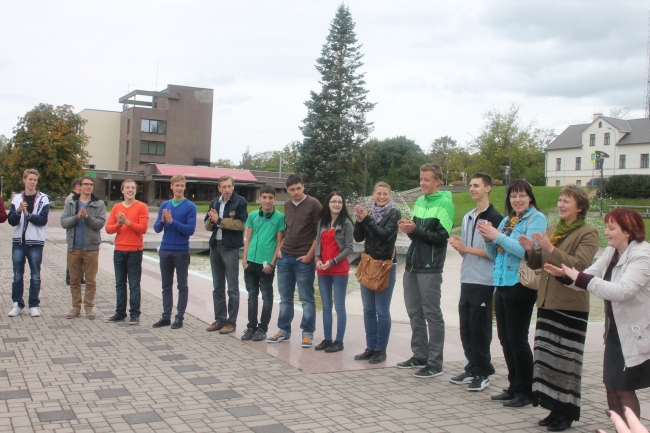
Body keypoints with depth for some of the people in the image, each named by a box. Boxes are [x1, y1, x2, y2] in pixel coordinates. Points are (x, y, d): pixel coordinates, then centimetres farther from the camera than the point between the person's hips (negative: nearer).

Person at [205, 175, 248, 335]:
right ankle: (220, 319, 20)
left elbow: (240, 224, -15)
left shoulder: (240, 202, -5)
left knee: (232, 288, 0)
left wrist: (219, 220, -14)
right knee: (217, 287, 11)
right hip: (215, 246, 6)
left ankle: (231, 322, 6)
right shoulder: (215, 202, 13)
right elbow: (207, 225, 13)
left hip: (231, 248, -6)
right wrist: (211, 220, -9)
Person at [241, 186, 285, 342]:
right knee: (252, 295, 11)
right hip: (251, 262, 4)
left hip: (267, 263, -4)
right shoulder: (253, 215, 7)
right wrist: (245, 260, 2)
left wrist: (272, 263, -10)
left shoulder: (279, 217, -3)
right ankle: (251, 326, 20)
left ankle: (263, 328, 14)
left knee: (266, 296, 6)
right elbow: (248, 239, 10)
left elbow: (280, 242, -4)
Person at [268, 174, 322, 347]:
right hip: (284, 258, 6)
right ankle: (284, 330, 22)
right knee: (285, 298, 12)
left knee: (307, 298, 2)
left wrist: (309, 255, -13)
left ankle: (308, 333, 10)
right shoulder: (287, 205, 10)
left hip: (304, 259, -6)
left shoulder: (313, 204, -8)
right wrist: (280, 248, 9)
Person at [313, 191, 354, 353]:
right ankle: (327, 339, 19)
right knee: (326, 306, 11)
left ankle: (339, 341, 5)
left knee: (339, 306, -2)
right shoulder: (322, 222, 11)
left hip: (339, 270, -6)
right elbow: (318, 243, 12)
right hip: (322, 271, 6)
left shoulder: (346, 223, -5)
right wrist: (317, 259, -6)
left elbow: (349, 248, -8)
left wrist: (332, 262, -15)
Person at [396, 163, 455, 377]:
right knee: (414, 312, 12)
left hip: (430, 267, -7)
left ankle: (435, 363, 4)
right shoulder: (419, 201, 14)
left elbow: (441, 237, -13)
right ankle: (420, 356, 22)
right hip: (412, 265, 7)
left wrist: (416, 229, -21)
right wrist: (408, 229, -3)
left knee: (432, 315, -2)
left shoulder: (445, 203, -6)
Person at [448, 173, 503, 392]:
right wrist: (458, 245, -3)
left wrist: (466, 248, -16)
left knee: (479, 328, -1)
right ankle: (472, 369, 22)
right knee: (466, 327, 11)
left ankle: (483, 374, 10)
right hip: (467, 280, 7)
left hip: (484, 282, -7)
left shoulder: (495, 218, -10)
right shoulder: (467, 217, 14)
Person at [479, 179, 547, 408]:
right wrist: (489, 239, -3)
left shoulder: (537, 219, -7)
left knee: (517, 340, -3)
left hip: (521, 285, -8)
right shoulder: (507, 220, 14)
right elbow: (494, 254, 17)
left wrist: (498, 236, -20)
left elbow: (527, 250, -21)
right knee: (505, 339, 12)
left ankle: (525, 392, 9)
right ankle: (514, 387, 24)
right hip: (503, 284, 8)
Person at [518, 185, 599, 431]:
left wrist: (551, 249, -25)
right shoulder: (552, 230, 16)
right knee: (547, 356, 9)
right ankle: (555, 409, 19)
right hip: (547, 302, 7)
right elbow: (537, 264, 17)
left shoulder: (588, 233, -5)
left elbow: (580, 265, -19)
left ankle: (567, 413, 8)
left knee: (566, 359, -2)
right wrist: (531, 251, -4)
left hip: (571, 305, -7)